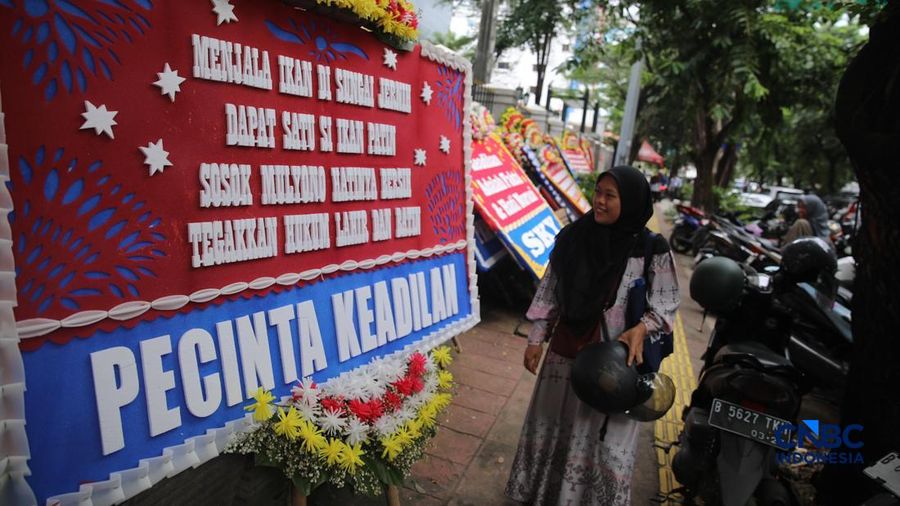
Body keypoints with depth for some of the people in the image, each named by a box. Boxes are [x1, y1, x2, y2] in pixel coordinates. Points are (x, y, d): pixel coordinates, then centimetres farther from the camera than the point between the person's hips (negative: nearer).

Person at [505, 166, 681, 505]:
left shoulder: (652, 250, -11)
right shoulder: (572, 238, -5)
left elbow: (666, 305, -4)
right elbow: (548, 292, 2)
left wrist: (642, 328, -23)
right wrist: (536, 339, 3)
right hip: (565, 352, 3)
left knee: (605, 440, 11)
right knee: (551, 427, 19)